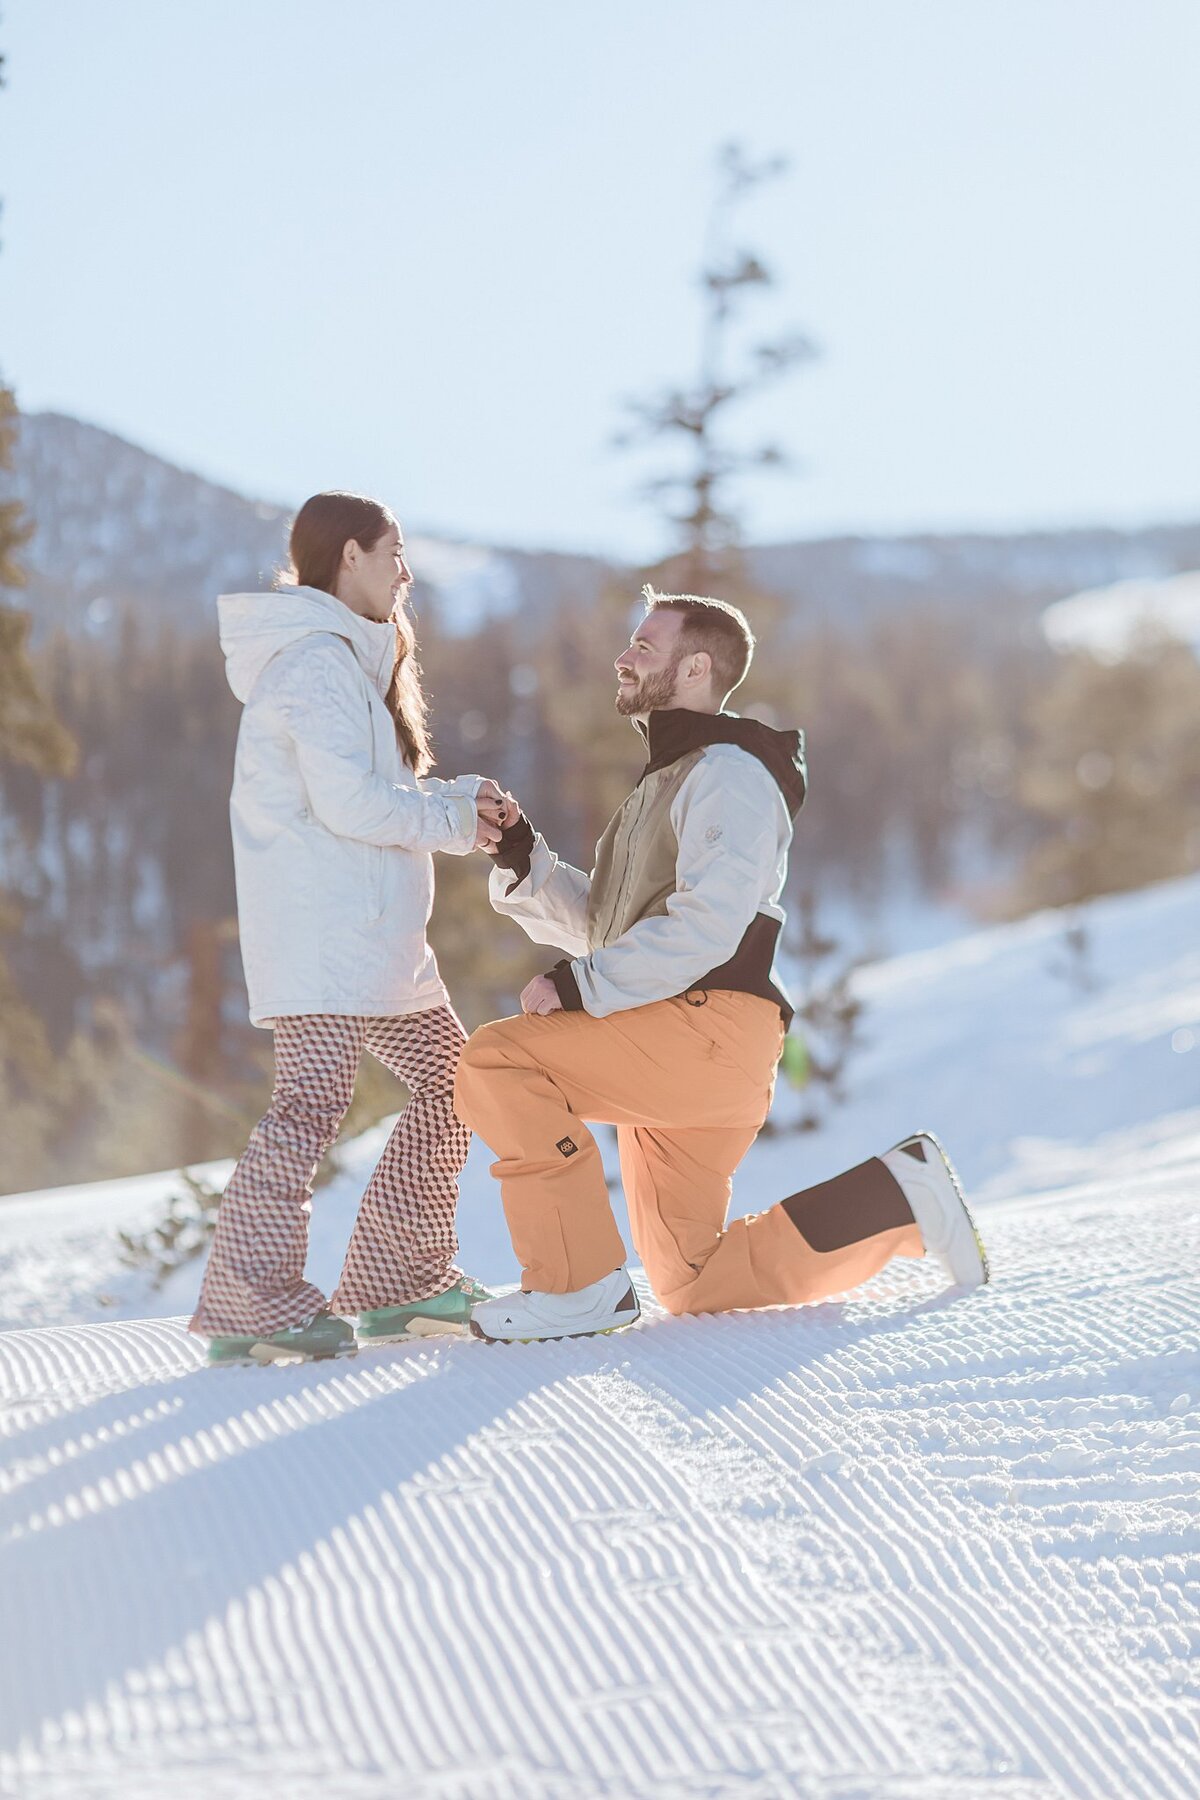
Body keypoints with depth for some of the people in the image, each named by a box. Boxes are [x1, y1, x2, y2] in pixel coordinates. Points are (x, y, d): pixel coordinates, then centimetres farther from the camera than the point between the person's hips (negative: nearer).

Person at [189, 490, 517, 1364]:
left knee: (453, 1082, 13)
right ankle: (248, 1303, -21)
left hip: (374, 932, 11)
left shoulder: (350, 661, 22)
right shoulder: (316, 662, -12)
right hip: (319, 925, -11)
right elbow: (349, 802, -20)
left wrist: (465, 798, 3)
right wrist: (456, 818, -7)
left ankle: (397, 1281, 17)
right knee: (315, 1097, -18)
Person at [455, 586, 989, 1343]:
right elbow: (600, 924, 21)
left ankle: (577, 1282, -20)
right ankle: (898, 1200, 15)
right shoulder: (668, 779, 27)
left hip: (710, 1032, -10)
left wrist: (582, 986, -22)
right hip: (668, 1055, 10)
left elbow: (706, 926, -21)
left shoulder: (728, 772, -7)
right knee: (692, 1286, 10)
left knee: (498, 1059, -22)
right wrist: (523, 859, 6)